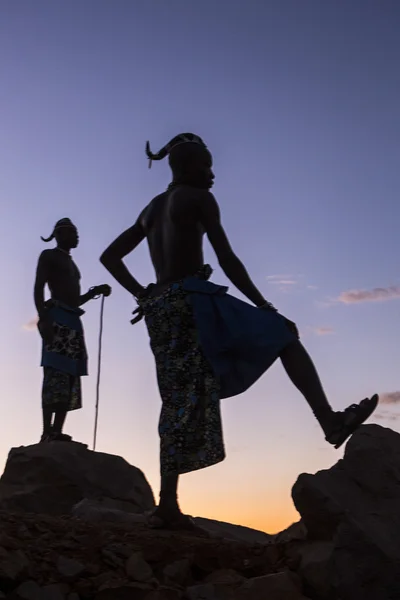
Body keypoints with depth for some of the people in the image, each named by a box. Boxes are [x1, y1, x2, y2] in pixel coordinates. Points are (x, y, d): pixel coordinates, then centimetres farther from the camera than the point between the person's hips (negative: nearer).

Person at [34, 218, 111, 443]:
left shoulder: (71, 264, 30)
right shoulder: (49, 256, 8)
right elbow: (38, 288, -5)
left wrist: (96, 291, 15)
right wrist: (43, 318, -20)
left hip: (73, 321, 8)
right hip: (57, 318, -8)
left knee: (70, 379, -2)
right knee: (55, 374, -18)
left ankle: (57, 433, -5)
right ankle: (47, 433, -24)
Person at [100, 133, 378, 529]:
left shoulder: (151, 208, 22)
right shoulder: (199, 198, 0)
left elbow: (109, 256, 22)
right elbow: (228, 261, -6)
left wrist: (142, 296, 14)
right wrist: (266, 307, -1)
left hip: (160, 307, 7)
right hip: (191, 298, -7)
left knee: (179, 404, 5)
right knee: (284, 334, 4)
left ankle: (168, 505, 2)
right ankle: (330, 421, -4)